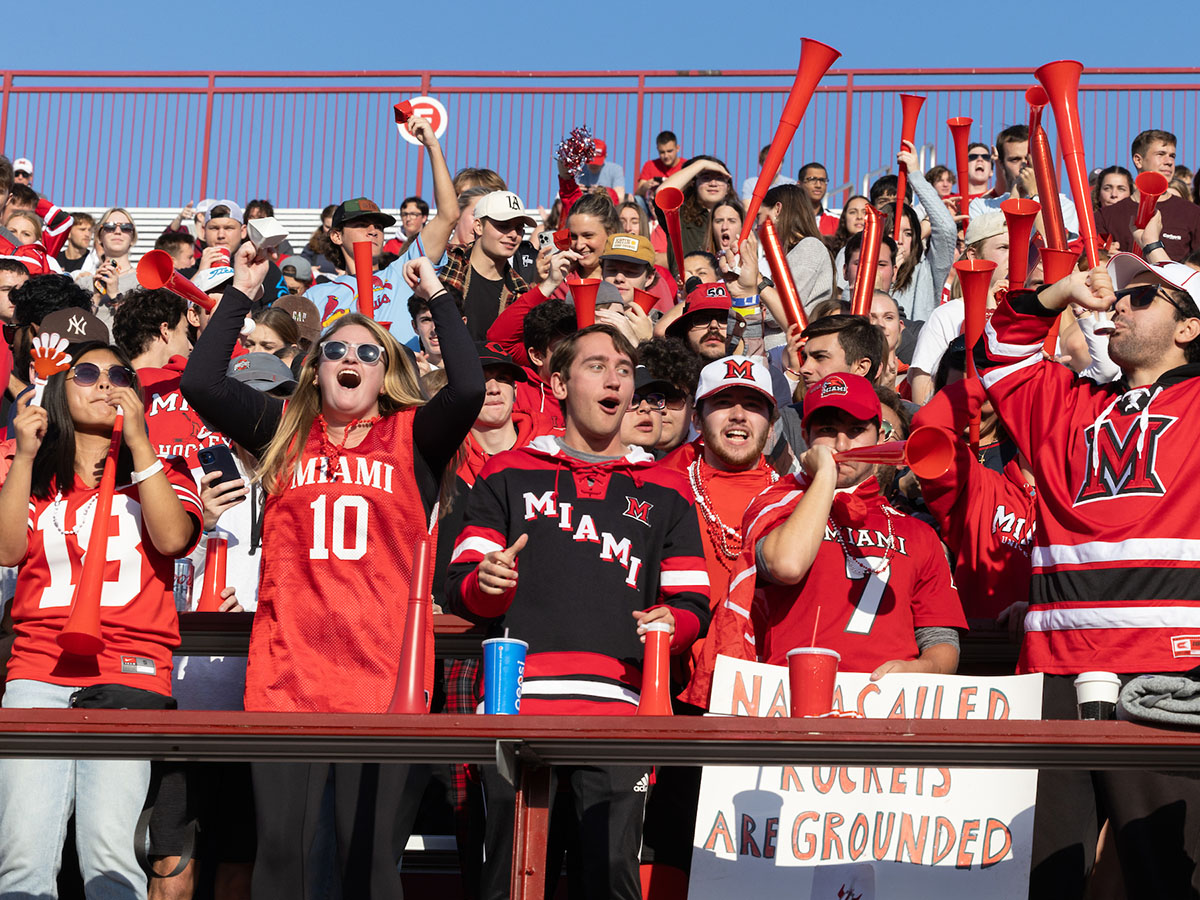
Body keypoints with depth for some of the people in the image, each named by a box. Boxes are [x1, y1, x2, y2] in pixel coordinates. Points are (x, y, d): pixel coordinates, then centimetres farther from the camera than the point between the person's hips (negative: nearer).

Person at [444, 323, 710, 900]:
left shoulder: (665, 492, 21)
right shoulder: (509, 475, 17)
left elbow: (693, 604, 18)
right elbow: (456, 588, 13)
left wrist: (669, 623, -5)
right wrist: (486, 584, -11)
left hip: (618, 707, 1)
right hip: (518, 701, -1)